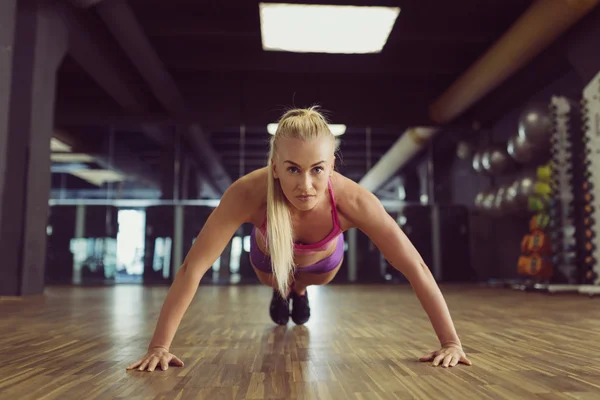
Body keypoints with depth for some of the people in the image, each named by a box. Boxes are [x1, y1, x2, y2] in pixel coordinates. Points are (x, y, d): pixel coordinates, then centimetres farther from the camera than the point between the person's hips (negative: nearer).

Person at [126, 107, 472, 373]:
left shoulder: (352, 200, -44)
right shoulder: (248, 193, -46)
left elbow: (416, 267, -37)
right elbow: (193, 268, -40)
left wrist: (451, 342, -35)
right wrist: (159, 347, -38)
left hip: (322, 259, 1)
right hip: (269, 255, 0)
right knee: (278, 286, 32)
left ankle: (300, 292, 67)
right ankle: (283, 293, 66)